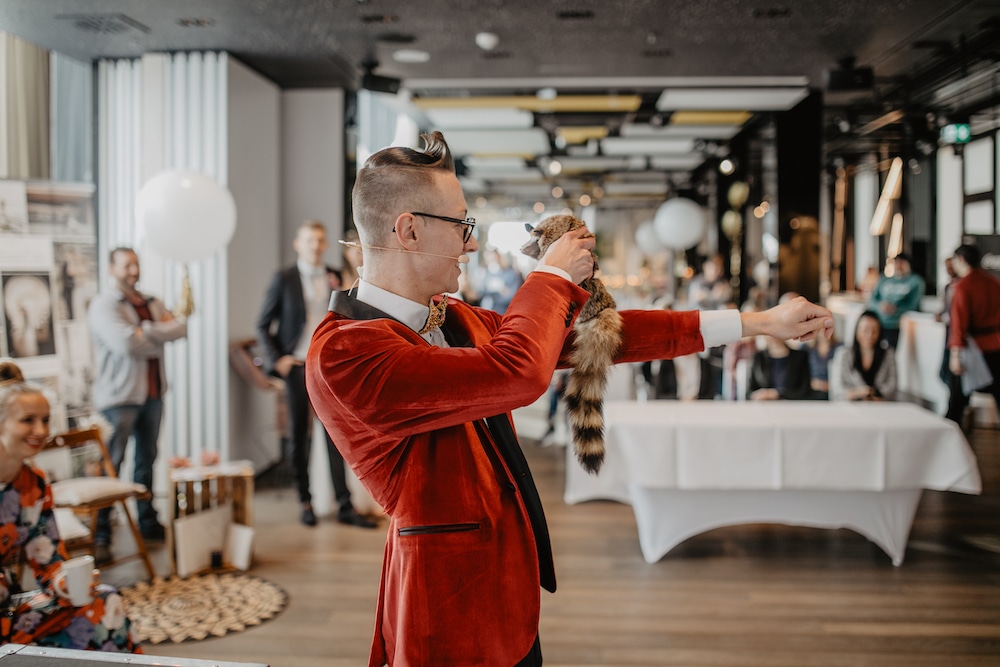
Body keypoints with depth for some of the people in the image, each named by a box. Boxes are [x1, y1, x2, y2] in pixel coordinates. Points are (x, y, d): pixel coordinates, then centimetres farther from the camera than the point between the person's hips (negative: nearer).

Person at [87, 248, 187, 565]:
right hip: (120, 396, -7)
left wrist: (145, 331, -16)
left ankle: (148, 523, 26)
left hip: (152, 393, 7)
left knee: (147, 459, 15)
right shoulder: (103, 305, -8)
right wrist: (159, 341, -6)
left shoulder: (151, 303, 14)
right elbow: (126, 343, -22)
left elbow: (181, 327, -3)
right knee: (111, 464, -8)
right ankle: (100, 536, -4)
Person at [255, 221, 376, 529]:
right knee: (299, 437, 6)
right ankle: (305, 502, 18)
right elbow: (263, 325, 3)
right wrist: (276, 360, -7)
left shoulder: (335, 277, 8)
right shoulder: (283, 279, 0)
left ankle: (345, 505, 2)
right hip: (297, 367, -2)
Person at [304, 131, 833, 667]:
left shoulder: (452, 320, 5)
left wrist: (755, 323, 6)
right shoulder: (342, 355, -23)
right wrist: (553, 276, -11)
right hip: (451, 615, -8)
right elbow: (518, 373, -32)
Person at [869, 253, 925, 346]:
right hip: (879, 326, 3)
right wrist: (880, 306, -14)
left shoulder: (916, 281, 6)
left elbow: (912, 304, -5)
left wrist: (895, 309, -23)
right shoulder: (884, 280, 17)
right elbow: (872, 301, 11)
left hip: (899, 328, -3)